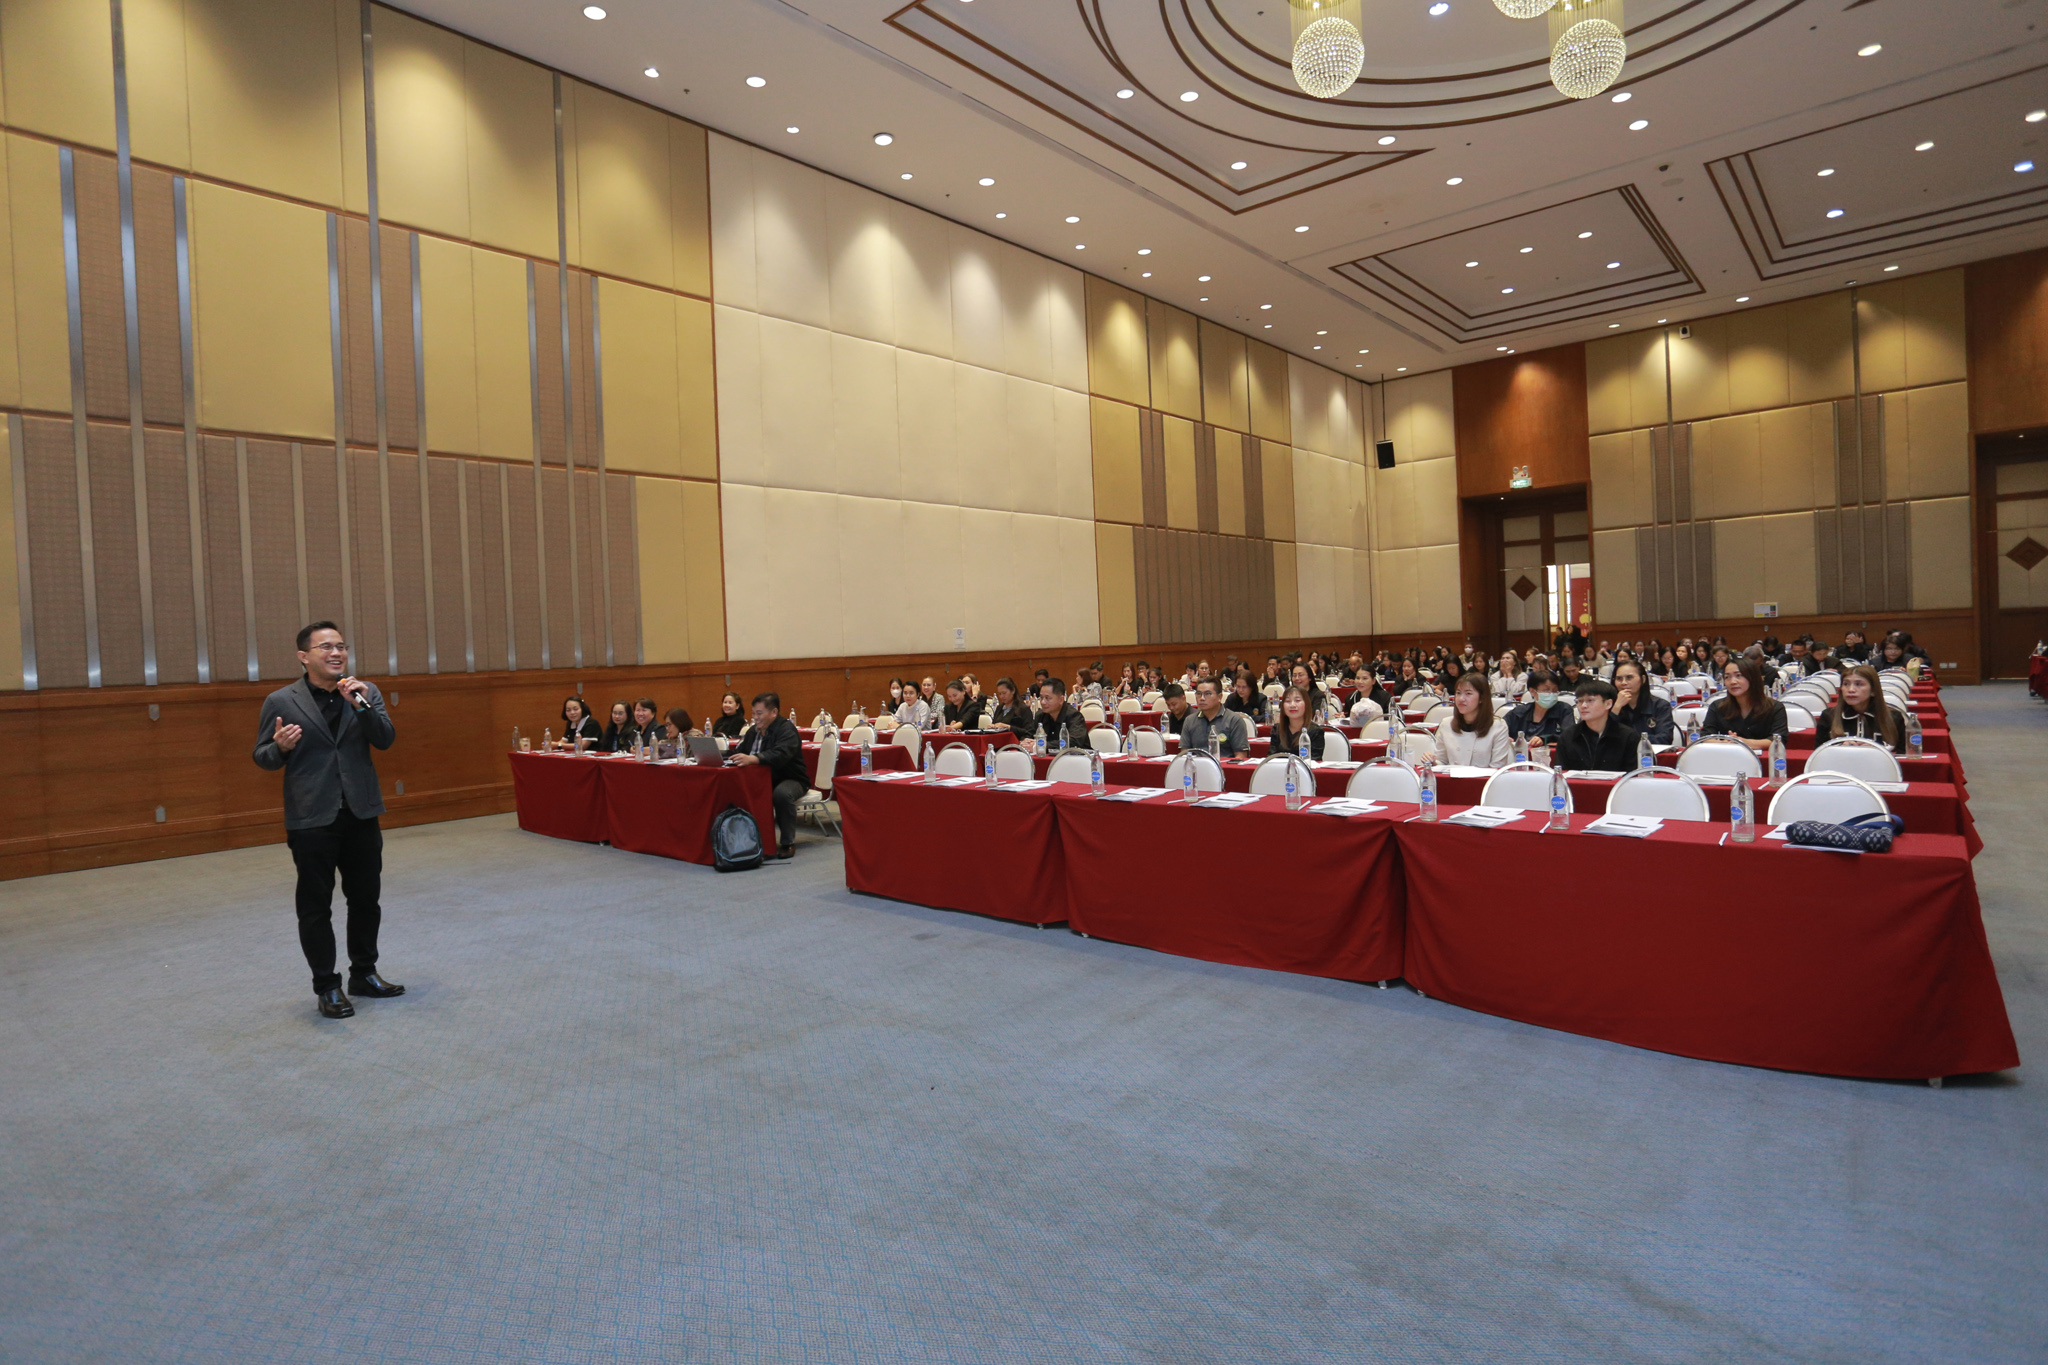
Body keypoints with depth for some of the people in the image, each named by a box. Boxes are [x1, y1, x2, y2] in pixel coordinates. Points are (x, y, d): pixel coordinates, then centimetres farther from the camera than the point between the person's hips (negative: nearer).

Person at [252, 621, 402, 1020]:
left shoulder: (365, 692, 4)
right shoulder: (281, 701, -3)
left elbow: (385, 739, -6)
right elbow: (262, 758, 1)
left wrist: (362, 706, -21)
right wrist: (280, 746, -21)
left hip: (361, 813, 3)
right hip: (311, 819, -3)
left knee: (366, 898, 11)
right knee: (315, 905, 4)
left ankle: (364, 974, 27)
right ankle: (326, 987, 15)